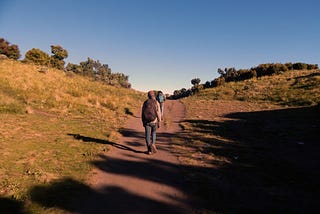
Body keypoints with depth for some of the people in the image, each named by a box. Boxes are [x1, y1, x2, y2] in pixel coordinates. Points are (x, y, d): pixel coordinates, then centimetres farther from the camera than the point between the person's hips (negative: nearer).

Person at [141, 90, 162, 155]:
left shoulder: (145, 103, 1)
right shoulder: (156, 103, -6)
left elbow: (142, 113, 4)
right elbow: (158, 113, -10)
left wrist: (143, 122, 13)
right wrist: (159, 122, -3)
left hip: (146, 122, 1)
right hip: (154, 121, -1)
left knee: (148, 135, 5)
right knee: (153, 133, 22)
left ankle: (149, 150, 3)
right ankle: (153, 144, 2)